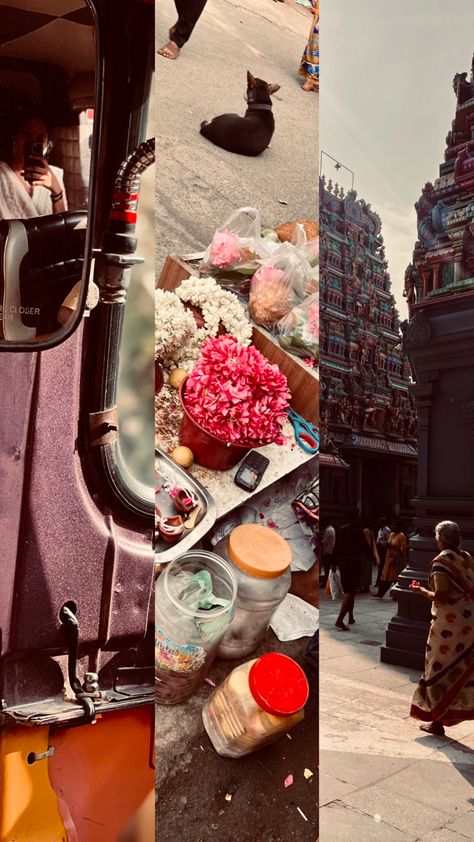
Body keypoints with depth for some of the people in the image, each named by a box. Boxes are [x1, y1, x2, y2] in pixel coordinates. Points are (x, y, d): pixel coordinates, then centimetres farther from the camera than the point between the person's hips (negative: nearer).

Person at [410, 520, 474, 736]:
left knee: (439, 670, 6)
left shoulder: (441, 561, -14)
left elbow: (440, 597, -18)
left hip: (449, 623, -6)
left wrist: (421, 590, -3)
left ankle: (437, 721, 14)